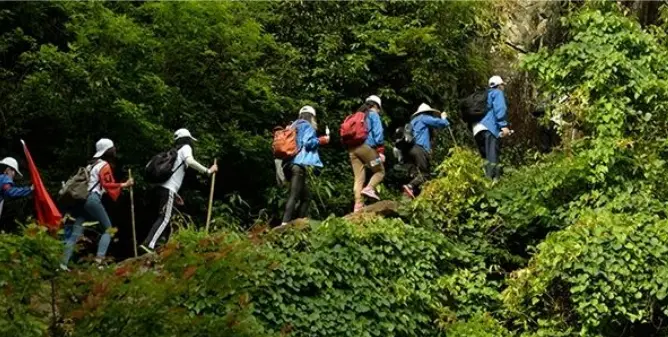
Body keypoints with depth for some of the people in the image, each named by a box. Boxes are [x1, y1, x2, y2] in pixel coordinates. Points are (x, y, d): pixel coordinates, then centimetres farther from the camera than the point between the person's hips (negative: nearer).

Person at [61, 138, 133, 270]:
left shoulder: (92, 164, 24)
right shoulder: (104, 166, -2)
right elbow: (108, 184, -10)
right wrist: (124, 185, -7)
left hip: (82, 198, 8)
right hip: (93, 199, -8)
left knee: (76, 232, 4)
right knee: (108, 229, 1)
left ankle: (63, 263, -3)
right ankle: (99, 259, -15)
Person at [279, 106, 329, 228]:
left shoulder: (294, 127, 25)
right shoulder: (307, 126, 2)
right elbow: (308, 142, -11)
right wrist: (321, 140, 4)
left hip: (290, 164, 9)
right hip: (299, 164, -9)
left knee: (306, 196, 11)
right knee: (294, 196, -17)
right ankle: (286, 223, -28)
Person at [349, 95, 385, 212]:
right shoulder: (373, 114, 7)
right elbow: (378, 133, -5)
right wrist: (381, 151, -8)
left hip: (352, 149, 6)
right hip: (366, 146, -6)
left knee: (358, 178, 2)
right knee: (380, 171, 7)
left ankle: (358, 205, -10)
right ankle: (369, 188, -19)